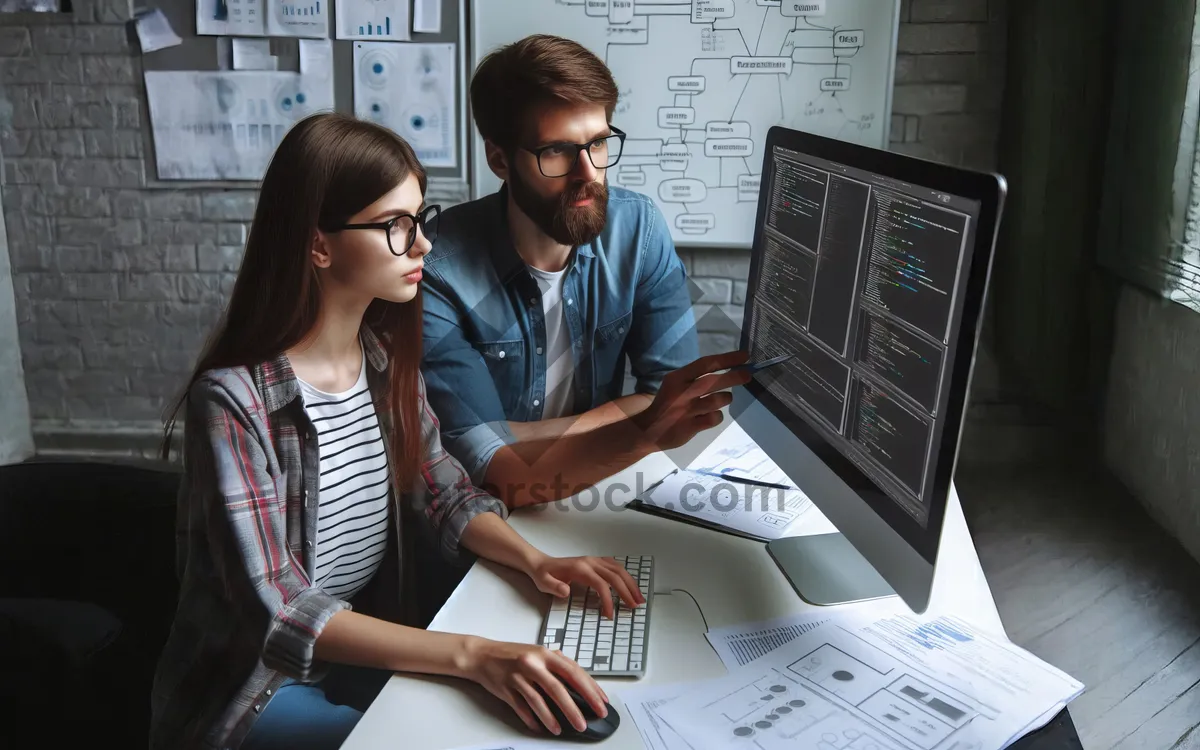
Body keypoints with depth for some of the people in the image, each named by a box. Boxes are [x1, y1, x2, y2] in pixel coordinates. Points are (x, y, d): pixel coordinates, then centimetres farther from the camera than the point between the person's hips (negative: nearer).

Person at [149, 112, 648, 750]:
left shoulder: (389, 359, -3)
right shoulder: (233, 400, -24)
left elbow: (445, 493, 4)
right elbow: (276, 611, -28)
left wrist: (535, 561, -16)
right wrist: (470, 655, -37)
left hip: (369, 646, 6)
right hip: (253, 690, -6)